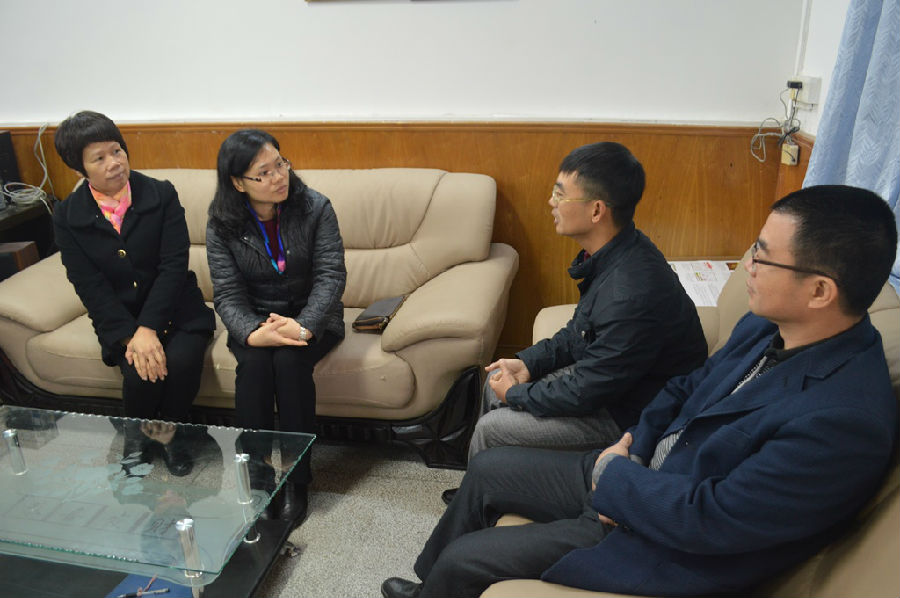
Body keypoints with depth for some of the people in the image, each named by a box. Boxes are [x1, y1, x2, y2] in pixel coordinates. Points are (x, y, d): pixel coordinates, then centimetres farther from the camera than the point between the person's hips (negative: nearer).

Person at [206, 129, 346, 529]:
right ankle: (258, 473, -16)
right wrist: (252, 332, -31)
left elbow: (331, 274, -16)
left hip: (311, 317, -1)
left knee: (290, 360, -31)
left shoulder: (315, 207, -10)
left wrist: (304, 327, -33)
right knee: (254, 363, -30)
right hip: (254, 320, 2)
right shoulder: (222, 223, -6)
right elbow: (227, 292, -10)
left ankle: (295, 479, -19)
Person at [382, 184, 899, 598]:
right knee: (487, 470, 13)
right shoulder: (764, 328, -5)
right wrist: (632, 447, -7)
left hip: (671, 548, -8)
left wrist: (614, 475, -16)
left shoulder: (843, 421, -32)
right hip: (640, 470, 8)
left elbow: (706, 519, -30)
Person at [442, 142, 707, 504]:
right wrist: (529, 362, 0)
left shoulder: (634, 295, -36)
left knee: (491, 429, -9)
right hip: (603, 375, 9)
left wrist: (517, 394, -12)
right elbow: (580, 332, 10)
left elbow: (585, 393, -27)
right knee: (497, 379, 12)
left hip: (628, 417, -9)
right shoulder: (612, 256, -5)